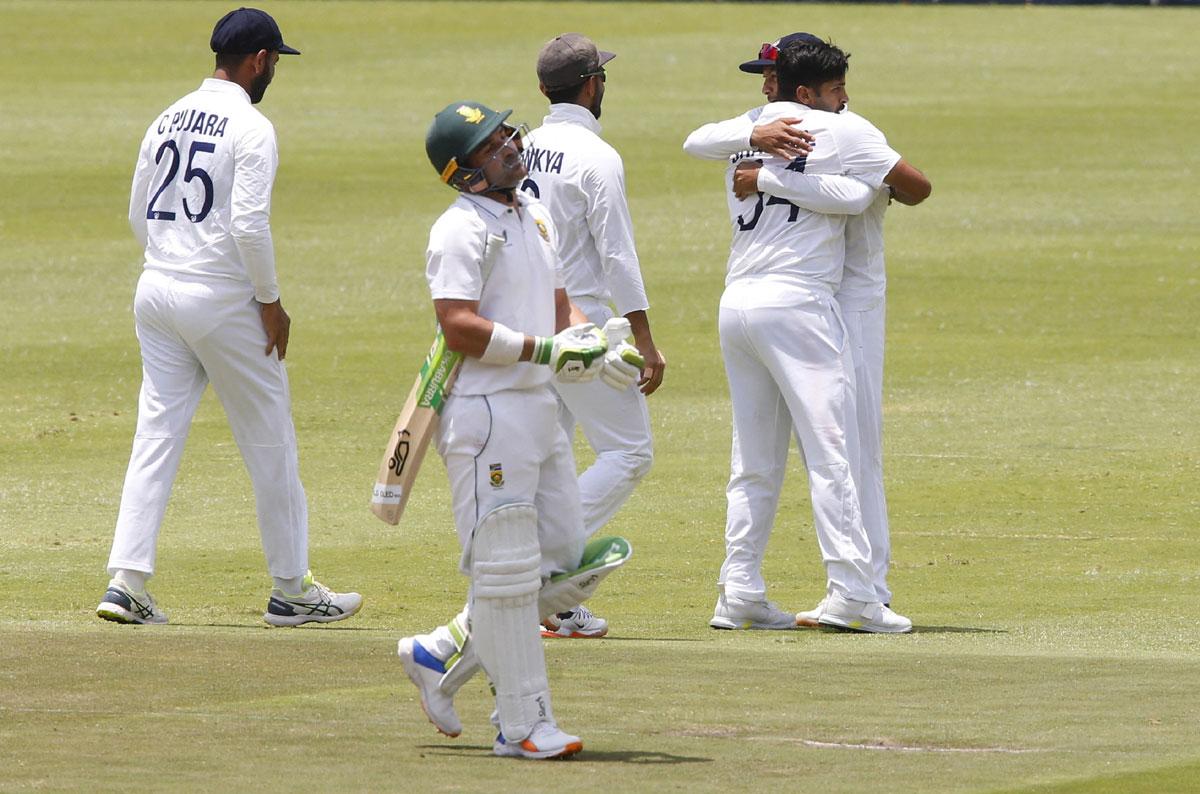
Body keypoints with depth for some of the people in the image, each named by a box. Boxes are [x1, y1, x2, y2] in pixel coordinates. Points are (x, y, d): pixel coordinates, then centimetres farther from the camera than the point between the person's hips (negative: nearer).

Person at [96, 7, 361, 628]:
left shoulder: (168, 121, 11)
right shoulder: (250, 128, -12)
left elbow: (139, 216, 13)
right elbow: (249, 223, -20)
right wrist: (270, 301, -10)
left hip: (156, 291, 7)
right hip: (221, 298, -7)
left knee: (156, 436, 6)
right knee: (269, 442, 5)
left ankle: (126, 582, -5)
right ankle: (291, 591, 11)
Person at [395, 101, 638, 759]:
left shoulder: (535, 215, 16)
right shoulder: (462, 229, -12)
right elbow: (459, 328, -21)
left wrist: (595, 352, 3)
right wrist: (548, 351, -22)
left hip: (539, 408, 9)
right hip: (486, 413, -9)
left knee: (565, 569, 11)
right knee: (506, 570, -4)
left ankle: (441, 655, 23)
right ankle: (522, 724, 1)